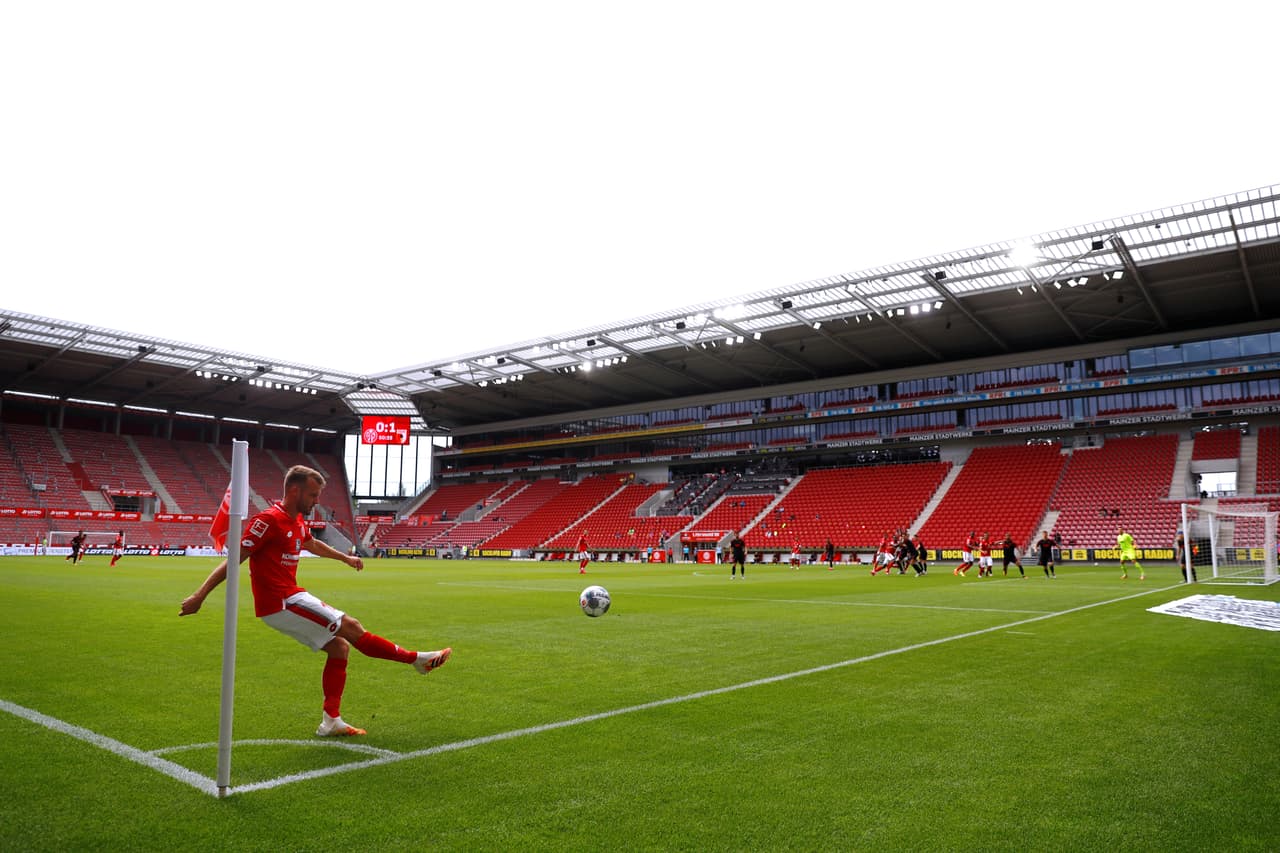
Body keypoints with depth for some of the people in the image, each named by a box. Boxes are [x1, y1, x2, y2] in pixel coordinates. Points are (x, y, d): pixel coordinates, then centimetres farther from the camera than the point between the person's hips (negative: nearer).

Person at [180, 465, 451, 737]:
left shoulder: (298, 521, 12)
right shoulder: (269, 520, -16)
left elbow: (312, 544, 34)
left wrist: (345, 558, 46)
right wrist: (199, 596, -21)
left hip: (290, 598, 10)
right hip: (280, 604, -10)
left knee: (339, 647, 6)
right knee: (351, 627, -8)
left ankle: (331, 721, 12)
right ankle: (417, 659, 3)